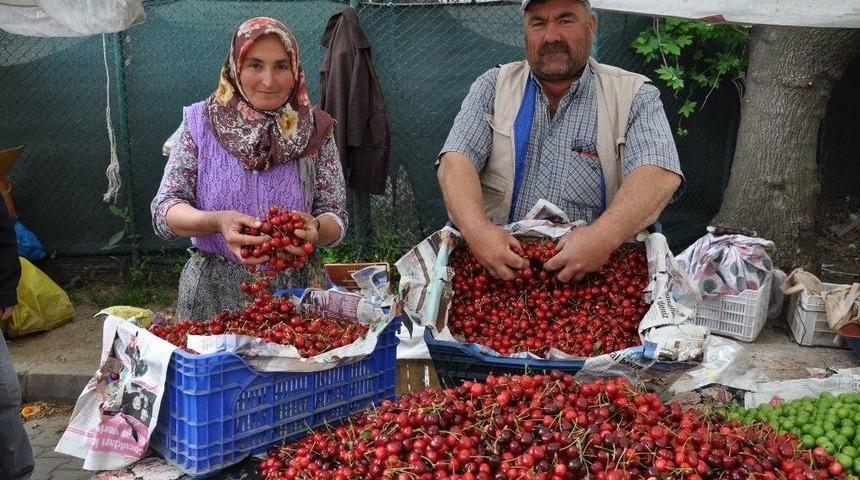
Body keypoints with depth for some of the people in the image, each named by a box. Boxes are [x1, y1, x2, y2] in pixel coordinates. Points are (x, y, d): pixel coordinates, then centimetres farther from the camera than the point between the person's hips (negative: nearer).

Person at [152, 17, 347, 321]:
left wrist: (314, 228, -25)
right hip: (213, 293, 0)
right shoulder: (200, 122, -5)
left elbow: (336, 219, -2)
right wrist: (217, 222, -28)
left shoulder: (315, 129, -4)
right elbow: (164, 210, -8)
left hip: (295, 290, 1)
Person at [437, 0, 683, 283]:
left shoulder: (635, 95, -1)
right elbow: (456, 161, -8)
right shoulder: (493, 86, 5)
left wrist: (604, 235, -35)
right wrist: (477, 229, -29)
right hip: (500, 261, 1)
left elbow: (660, 174, -16)